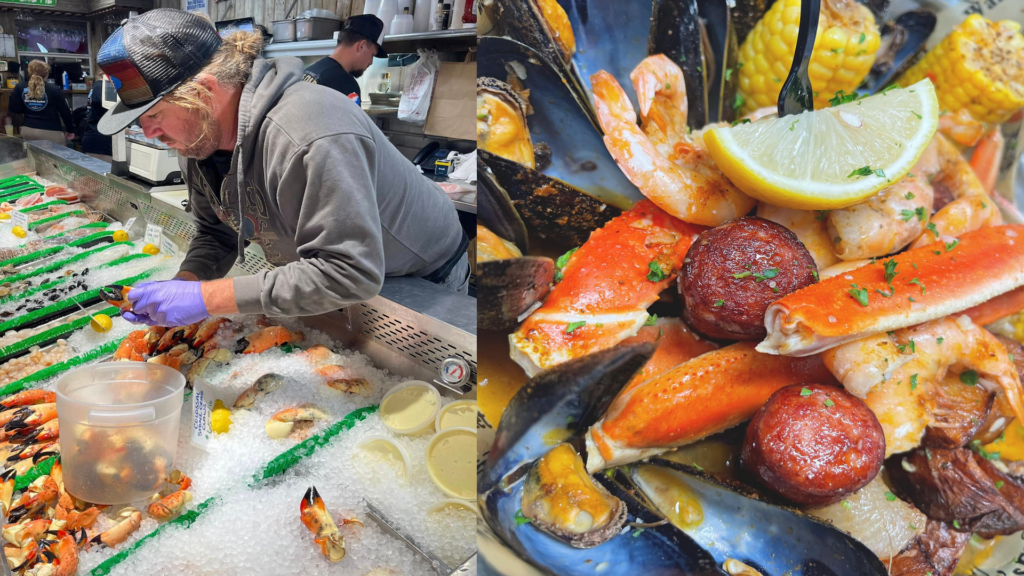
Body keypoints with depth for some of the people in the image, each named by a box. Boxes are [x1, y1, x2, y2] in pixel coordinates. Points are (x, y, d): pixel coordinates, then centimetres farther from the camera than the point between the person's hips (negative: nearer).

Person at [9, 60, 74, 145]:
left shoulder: (20, 88, 2)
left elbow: (14, 109, 6)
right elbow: (65, 111, -4)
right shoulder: (54, 89, -10)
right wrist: (70, 130, 7)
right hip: (51, 132, -5)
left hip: (28, 130, 5)